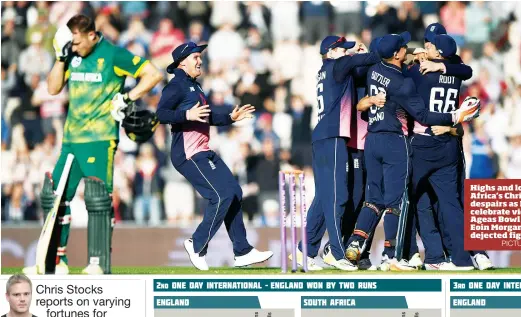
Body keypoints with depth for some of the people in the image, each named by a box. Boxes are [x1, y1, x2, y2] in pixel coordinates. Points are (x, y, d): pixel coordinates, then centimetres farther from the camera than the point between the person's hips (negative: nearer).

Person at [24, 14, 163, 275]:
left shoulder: (113, 55, -7)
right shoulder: (73, 55, 11)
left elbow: (153, 75, -7)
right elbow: (53, 88, 8)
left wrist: (128, 99, -12)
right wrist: (61, 56, -1)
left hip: (100, 138, -7)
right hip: (71, 138, 7)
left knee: (98, 197, -12)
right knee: (55, 193, 5)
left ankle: (100, 264, -9)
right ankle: (55, 262, 13)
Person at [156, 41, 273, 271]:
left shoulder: (194, 87, 21)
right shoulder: (177, 85, -10)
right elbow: (161, 113, -23)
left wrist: (230, 117, 25)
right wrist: (187, 115, -35)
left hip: (203, 153, 10)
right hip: (189, 155, -10)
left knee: (234, 193, 9)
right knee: (222, 196, -15)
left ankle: (242, 252, 11)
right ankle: (197, 245, -3)